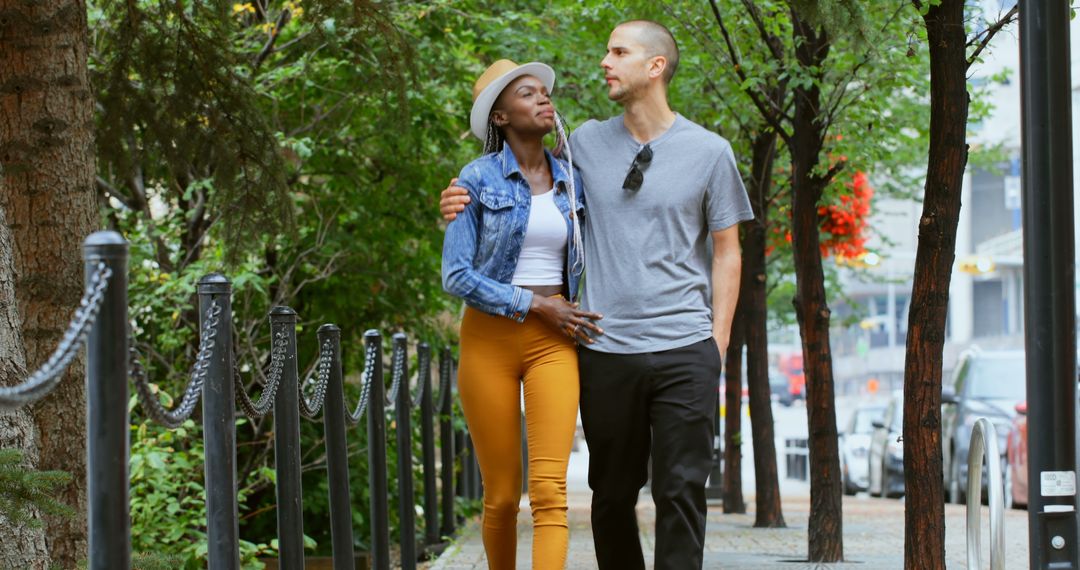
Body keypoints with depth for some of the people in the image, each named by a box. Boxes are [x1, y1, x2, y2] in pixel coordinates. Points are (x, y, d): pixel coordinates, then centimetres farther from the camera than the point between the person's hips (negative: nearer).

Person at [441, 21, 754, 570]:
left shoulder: (708, 151, 3)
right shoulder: (585, 143, 9)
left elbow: (726, 251, 8)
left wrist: (718, 340, 0)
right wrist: (466, 205, 5)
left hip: (684, 350, -2)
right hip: (605, 349, 2)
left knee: (681, 491, -3)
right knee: (613, 493, 8)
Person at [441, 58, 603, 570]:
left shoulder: (572, 181, 9)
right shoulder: (478, 179, -3)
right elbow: (456, 276, -9)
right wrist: (536, 306, -13)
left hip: (553, 342, 2)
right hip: (490, 338, -2)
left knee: (549, 490, -14)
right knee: (501, 495, 4)